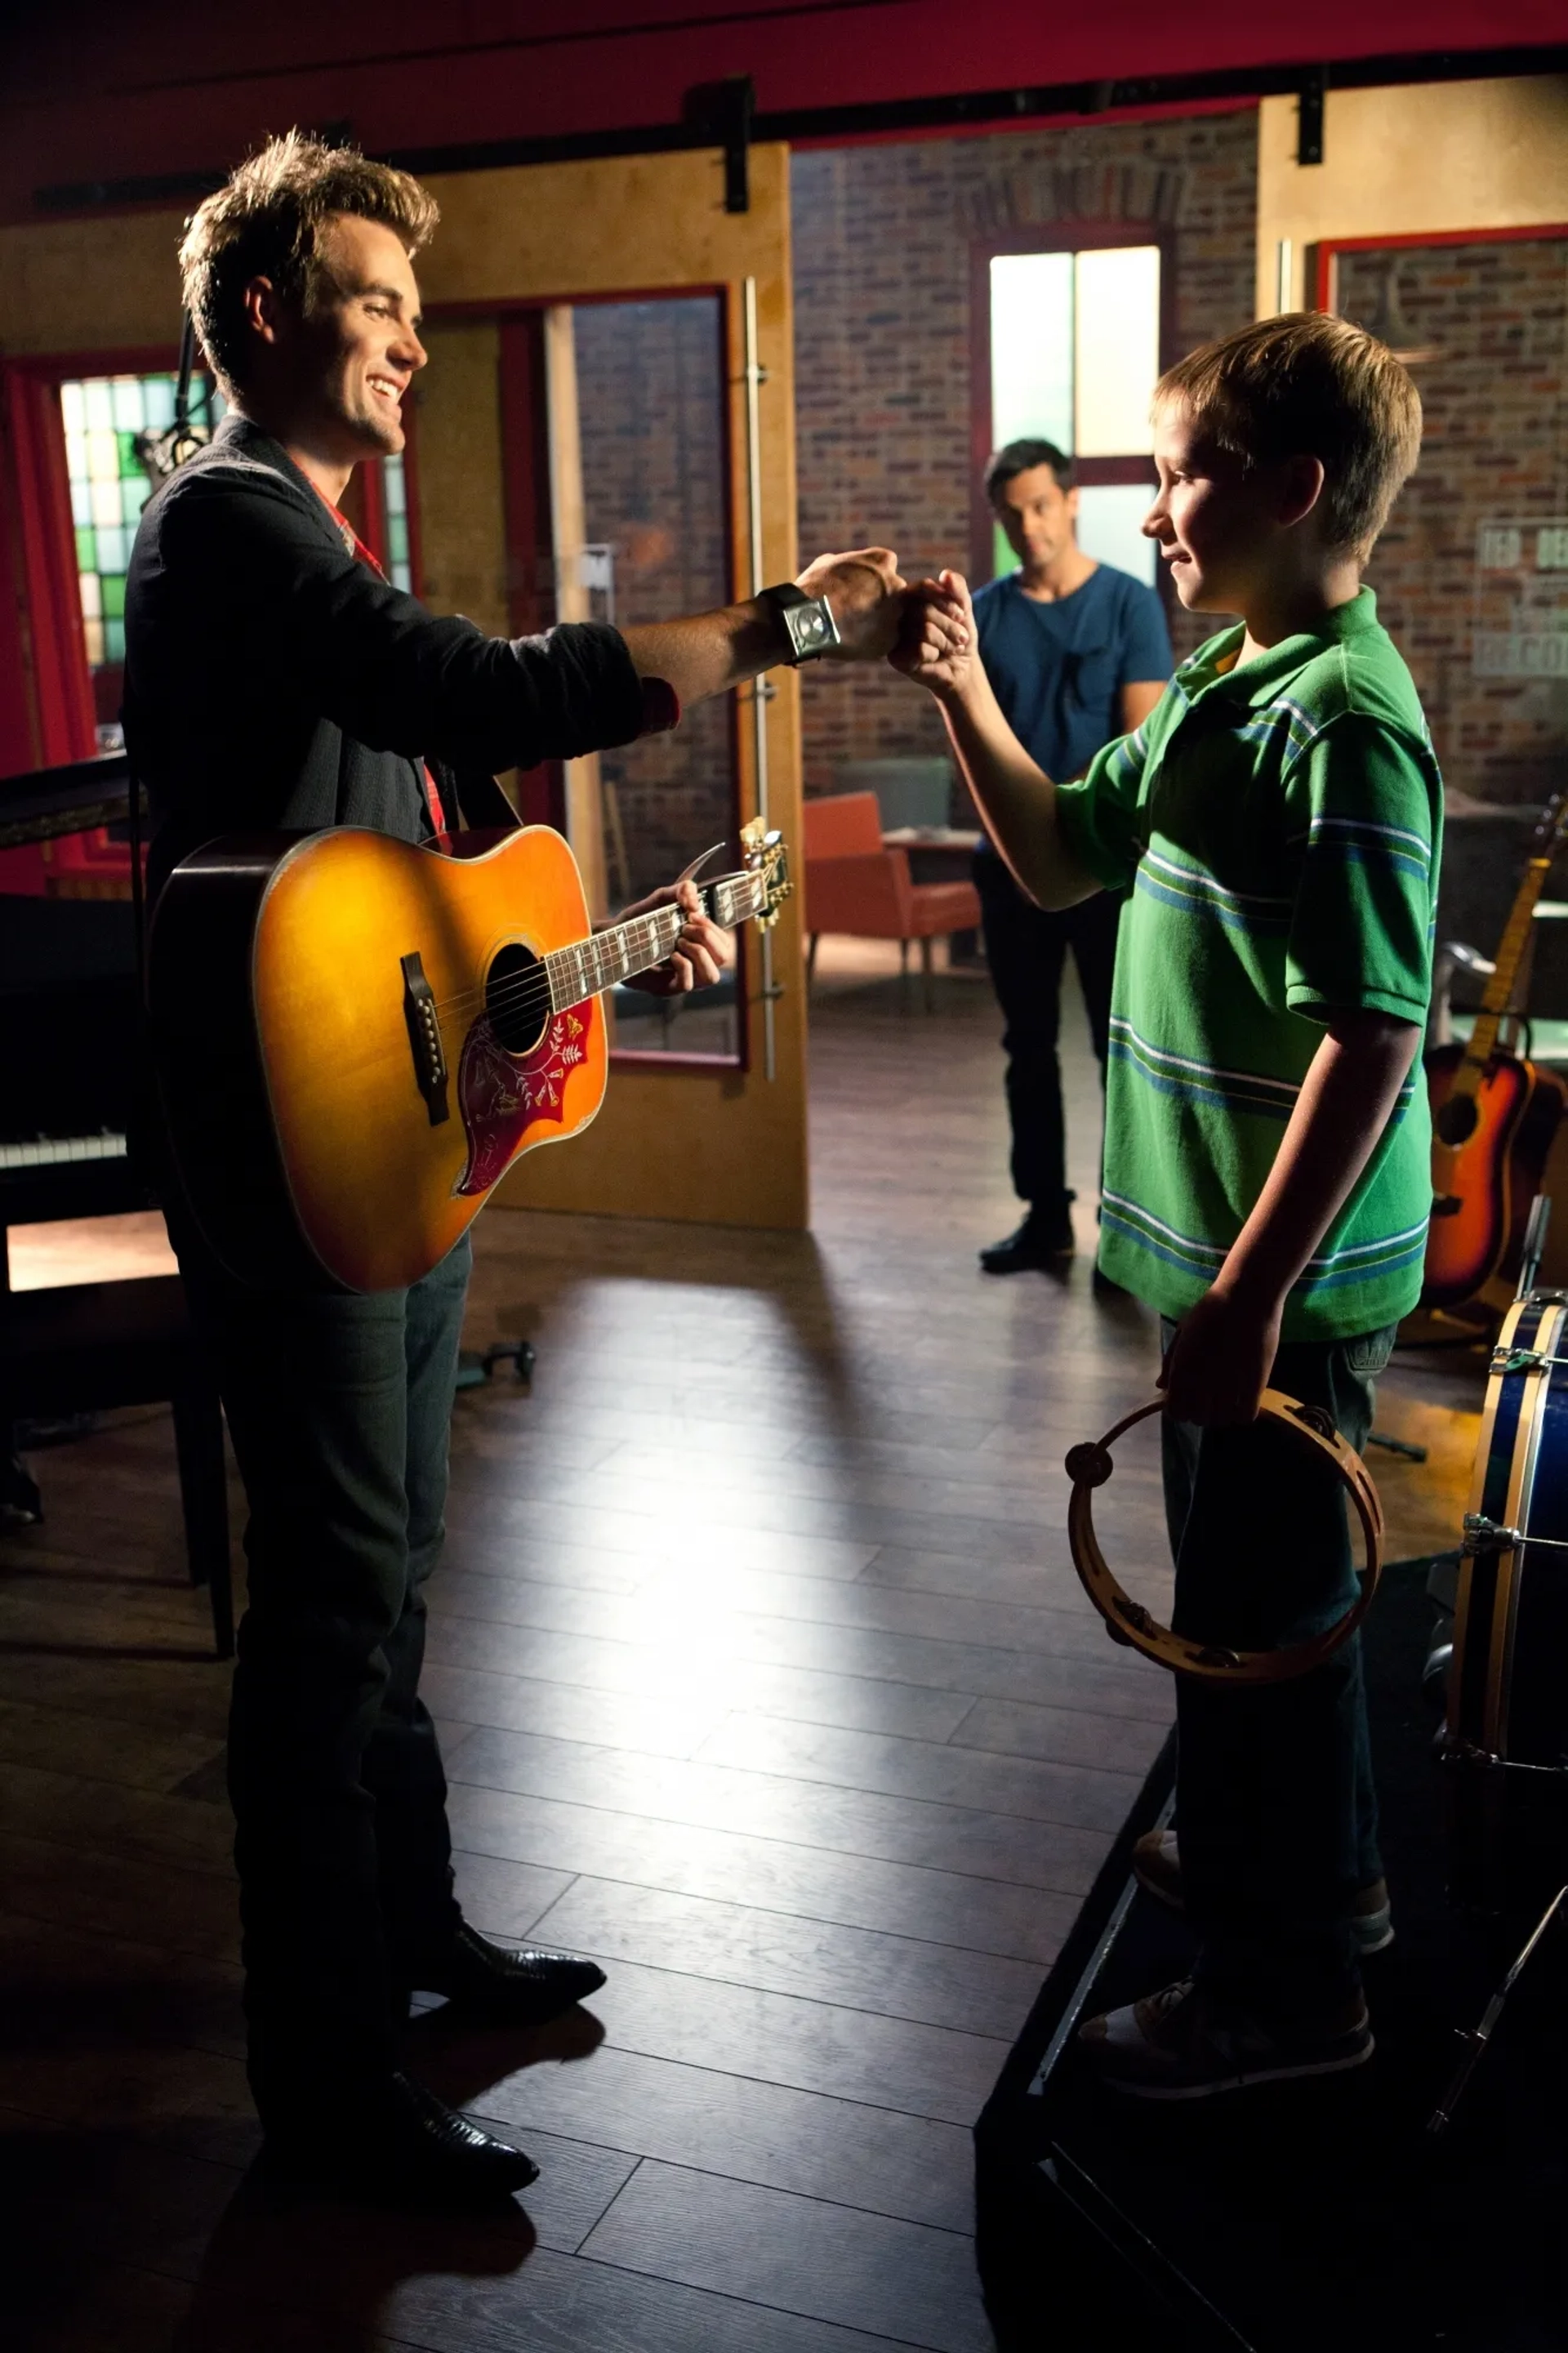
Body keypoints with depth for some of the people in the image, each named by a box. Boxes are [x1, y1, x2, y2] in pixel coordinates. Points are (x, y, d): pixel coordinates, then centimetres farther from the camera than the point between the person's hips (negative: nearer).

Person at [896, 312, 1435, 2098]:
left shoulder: (1342, 725, -21)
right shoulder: (1218, 688, 9)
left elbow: (1374, 1034, -26)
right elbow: (1060, 864, 17)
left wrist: (1252, 1294, -26)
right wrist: (963, 697, 5)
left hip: (1286, 1269, -9)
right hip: (1219, 1240, 9)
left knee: (1261, 1609, 5)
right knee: (1237, 1584, 24)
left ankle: (1291, 1981, 24)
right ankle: (1286, 1857, 45)